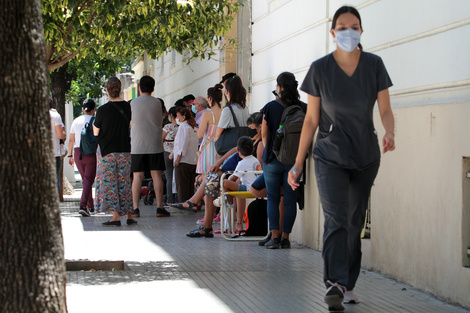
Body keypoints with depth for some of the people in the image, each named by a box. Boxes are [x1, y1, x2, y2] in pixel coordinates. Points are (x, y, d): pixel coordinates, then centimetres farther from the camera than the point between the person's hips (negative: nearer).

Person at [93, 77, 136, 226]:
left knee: (109, 182, -1)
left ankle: (116, 216, -7)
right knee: (124, 182, 11)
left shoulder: (103, 110, -13)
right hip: (124, 150, 4)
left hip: (106, 150, -4)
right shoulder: (127, 107, -1)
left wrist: (95, 123, 16)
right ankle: (129, 215, 12)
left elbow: (96, 132, -2)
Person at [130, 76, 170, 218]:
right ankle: (160, 208, 0)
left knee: (137, 176, 1)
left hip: (137, 145, 0)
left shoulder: (133, 103, -2)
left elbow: (130, 123, 10)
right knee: (156, 175, 2)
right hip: (155, 145, 0)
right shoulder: (157, 103, 0)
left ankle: (135, 208, 0)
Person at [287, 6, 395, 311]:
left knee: (355, 222, 8)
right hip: (331, 156, -2)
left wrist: (390, 133, -24)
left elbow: (386, 110, -1)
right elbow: (311, 120, -1)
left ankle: (348, 284, 18)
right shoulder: (320, 69, -6)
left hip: (366, 157, 2)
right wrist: (297, 163, -2)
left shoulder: (374, 65, -3)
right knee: (336, 218, -18)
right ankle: (335, 283, -27)